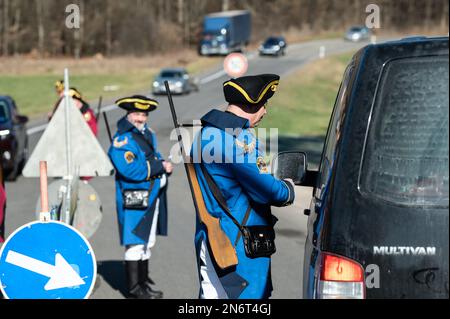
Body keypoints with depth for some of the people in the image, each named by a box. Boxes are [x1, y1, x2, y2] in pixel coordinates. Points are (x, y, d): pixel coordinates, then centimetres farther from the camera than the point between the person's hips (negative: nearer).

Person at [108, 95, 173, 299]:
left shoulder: (147, 134, 13)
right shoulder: (122, 140, -16)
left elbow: (154, 158, 21)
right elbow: (132, 170, -26)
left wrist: (163, 166, -4)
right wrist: (161, 167, -20)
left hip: (152, 197, 9)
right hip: (135, 199, -9)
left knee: (147, 242, 19)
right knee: (135, 244, -5)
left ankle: (143, 281, 31)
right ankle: (134, 288, 1)